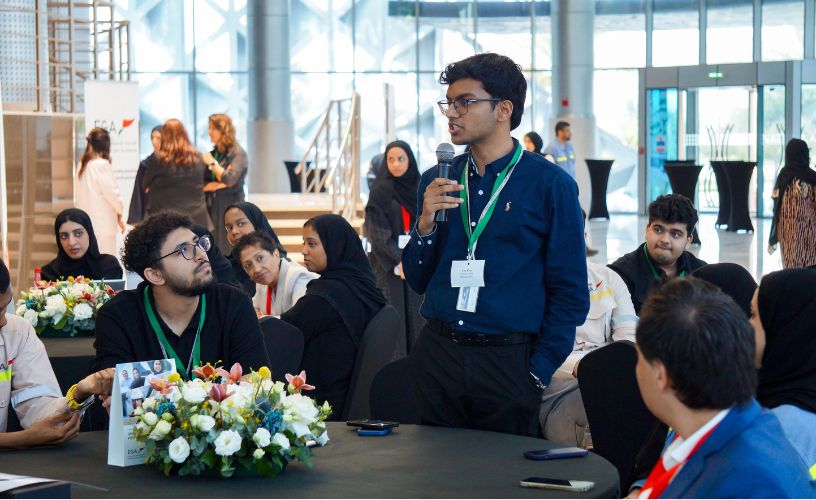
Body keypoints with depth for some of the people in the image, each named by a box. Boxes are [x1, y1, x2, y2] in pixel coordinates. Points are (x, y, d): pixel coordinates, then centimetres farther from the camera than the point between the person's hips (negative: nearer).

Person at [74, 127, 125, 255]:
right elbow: (112, 193, -11)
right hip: (103, 223, -7)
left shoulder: (82, 165, 8)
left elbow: (77, 197, 11)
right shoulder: (102, 165, -13)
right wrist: (119, 215, 5)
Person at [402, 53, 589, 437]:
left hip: (508, 362, -4)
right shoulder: (437, 182, 8)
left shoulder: (551, 186, -5)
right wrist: (426, 223, -6)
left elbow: (570, 293, -4)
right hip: (437, 355, 4)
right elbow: (417, 282, 11)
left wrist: (538, 373, -9)